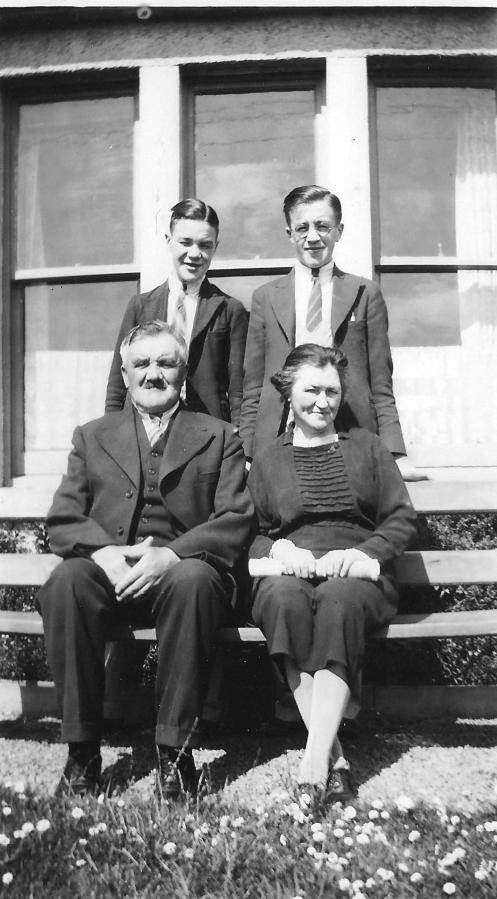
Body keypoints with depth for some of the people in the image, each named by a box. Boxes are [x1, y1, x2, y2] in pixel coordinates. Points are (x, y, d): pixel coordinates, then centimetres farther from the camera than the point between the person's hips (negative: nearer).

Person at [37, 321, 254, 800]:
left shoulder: (218, 437, 15)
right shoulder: (91, 436, 20)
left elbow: (235, 521, 2)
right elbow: (62, 522, 10)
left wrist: (171, 554, -16)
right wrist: (103, 551, -13)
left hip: (182, 569, -1)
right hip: (109, 570, 2)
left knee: (193, 579, -35)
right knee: (65, 580, -30)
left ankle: (175, 752, -23)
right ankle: (81, 751, -19)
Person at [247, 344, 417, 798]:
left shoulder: (367, 446, 20)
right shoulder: (267, 460, 21)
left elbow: (402, 521, 11)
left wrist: (359, 552, -7)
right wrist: (279, 548, -9)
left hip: (359, 574, 0)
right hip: (288, 570, 1)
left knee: (338, 599, -37)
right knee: (284, 596, -36)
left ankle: (315, 760, -38)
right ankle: (334, 752, -35)